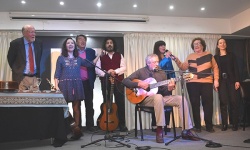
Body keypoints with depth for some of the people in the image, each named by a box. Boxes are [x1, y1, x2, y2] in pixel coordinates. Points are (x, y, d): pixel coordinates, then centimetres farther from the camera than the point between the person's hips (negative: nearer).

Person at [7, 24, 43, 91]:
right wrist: (17, 71, 5)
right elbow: (10, 59, 5)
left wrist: (38, 74, 12)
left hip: (35, 78, 3)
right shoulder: (15, 43, -5)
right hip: (21, 78, -3)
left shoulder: (38, 44, 6)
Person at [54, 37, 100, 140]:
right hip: (65, 85, -2)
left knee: (76, 108, -1)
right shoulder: (61, 58, 9)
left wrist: (98, 55, 7)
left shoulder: (78, 58, 16)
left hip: (77, 85, 2)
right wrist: (56, 86, -7)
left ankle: (76, 130, 3)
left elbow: (90, 64, 11)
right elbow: (57, 74, 4)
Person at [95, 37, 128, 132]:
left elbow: (123, 67, 3)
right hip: (105, 82, 0)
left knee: (120, 103, -2)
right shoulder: (101, 57, 11)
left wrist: (115, 71, -15)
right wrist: (106, 73, -16)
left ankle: (122, 124, 5)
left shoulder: (119, 55, 14)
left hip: (118, 81, 0)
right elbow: (97, 69, 1)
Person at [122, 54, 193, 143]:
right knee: (158, 97, -40)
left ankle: (187, 130, -12)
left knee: (181, 99, -15)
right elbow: (125, 81, -6)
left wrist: (169, 88, -16)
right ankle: (159, 131, -33)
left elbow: (164, 92, 7)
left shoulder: (162, 73, 12)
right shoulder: (141, 72, 1)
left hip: (161, 97, 5)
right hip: (145, 98, -5)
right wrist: (139, 84, -18)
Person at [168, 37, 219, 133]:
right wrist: (175, 59, -10)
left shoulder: (209, 55, 10)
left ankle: (209, 126, 10)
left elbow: (215, 67, 11)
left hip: (207, 83, 0)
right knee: (195, 104, 3)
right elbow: (183, 67, 1)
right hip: (192, 83, 1)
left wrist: (216, 80, 2)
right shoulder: (190, 57, 11)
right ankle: (197, 126, 12)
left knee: (208, 104, -2)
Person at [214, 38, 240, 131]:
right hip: (221, 81, 0)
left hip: (231, 80, 0)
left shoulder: (231, 55, 11)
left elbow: (235, 68, 4)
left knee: (233, 102, -4)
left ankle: (234, 124, 2)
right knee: (223, 102, -2)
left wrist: (237, 80, -7)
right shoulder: (215, 57, 11)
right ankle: (224, 124, 2)